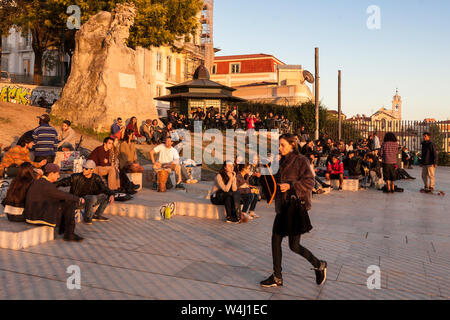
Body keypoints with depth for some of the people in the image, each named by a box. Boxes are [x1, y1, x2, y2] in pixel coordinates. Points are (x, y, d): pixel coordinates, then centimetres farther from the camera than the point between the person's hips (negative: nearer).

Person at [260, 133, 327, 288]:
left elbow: (310, 181, -16)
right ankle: (277, 278, 19)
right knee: (275, 240, 7)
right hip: (283, 207, 8)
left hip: (297, 207, -8)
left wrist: (290, 185, -24)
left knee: (294, 245, -2)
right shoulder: (283, 162, 14)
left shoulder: (301, 160, -9)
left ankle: (319, 265, 23)